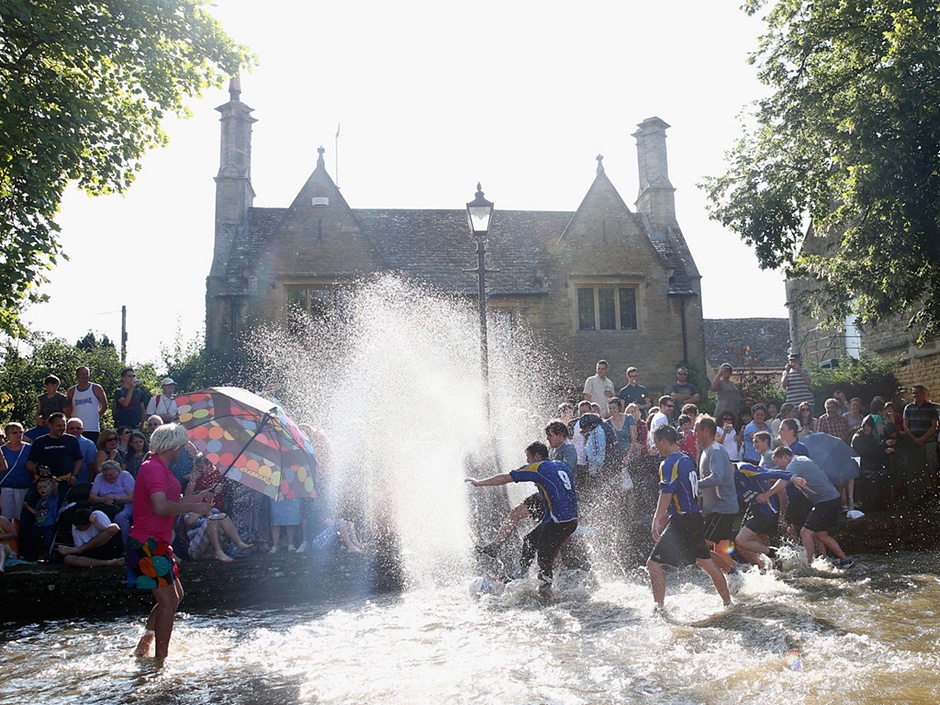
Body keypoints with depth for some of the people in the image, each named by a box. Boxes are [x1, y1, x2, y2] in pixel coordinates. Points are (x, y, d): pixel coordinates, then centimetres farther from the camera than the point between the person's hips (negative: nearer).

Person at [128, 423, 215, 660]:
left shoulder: (160, 468, 17)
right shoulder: (153, 468, -18)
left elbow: (172, 502, 25)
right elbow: (161, 506, -33)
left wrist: (200, 497, 19)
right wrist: (194, 507, -26)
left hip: (157, 544, 11)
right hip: (148, 545, -11)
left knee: (176, 595, 18)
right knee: (168, 601, -7)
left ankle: (145, 644, 25)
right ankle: (160, 657, 0)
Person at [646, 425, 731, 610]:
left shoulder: (669, 464, -12)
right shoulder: (687, 460, 15)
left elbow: (667, 494, -25)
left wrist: (656, 520, -32)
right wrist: (666, 515, 28)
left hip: (681, 522, -9)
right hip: (696, 519, 9)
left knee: (653, 563, -5)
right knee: (706, 562, 19)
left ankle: (659, 607, -8)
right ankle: (728, 602, 25)